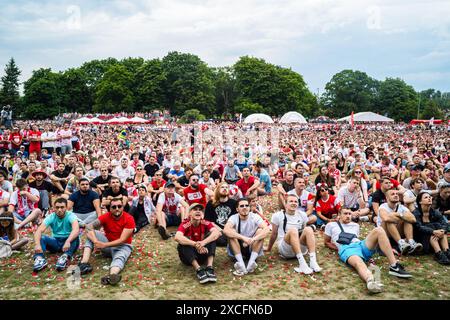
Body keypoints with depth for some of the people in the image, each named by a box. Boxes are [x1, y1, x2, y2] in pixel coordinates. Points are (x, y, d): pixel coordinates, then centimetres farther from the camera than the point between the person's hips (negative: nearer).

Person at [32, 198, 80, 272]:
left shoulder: (70, 216, -14)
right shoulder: (51, 217, -5)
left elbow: (76, 230, -34)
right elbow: (39, 231, -18)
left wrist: (68, 241, -52)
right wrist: (37, 244, -38)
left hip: (69, 243, -3)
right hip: (55, 242, 3)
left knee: (75, 237, -33)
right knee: (41, 238, -21)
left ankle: (65, 257, -51)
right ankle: (40, 258, -42)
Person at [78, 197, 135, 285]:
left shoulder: (129, 219, -16)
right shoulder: (106, 216, -6)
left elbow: (122, 240, -21)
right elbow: (89, 226, -17)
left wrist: (104, 245, -28)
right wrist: (95, 241, -34)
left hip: (122, 246, -4)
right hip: (107, 244, 4)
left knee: (120, 257, -38)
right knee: (91, 232, -16)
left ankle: (112, 276, -71)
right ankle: (84, 262, -33)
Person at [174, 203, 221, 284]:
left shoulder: (205, 223, -8)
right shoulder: (185, 224, -16)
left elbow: (217, 232, -27)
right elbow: (177, 237, -37)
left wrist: (203, 242, -43)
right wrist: (195, 244, -45)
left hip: (202, 254, 2)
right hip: (188, 256, -2)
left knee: (211, 235, -19)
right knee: (183, 241, -30)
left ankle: (210, 267, -32)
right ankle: (198, 270, -40)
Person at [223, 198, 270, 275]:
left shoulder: (255, 217, -10)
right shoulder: (234, 218, -13)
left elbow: (267, 230, -27)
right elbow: (226, 230, -34)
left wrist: (253, 239, -42)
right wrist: (243, 238, -44)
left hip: (252, 248, 1)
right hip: (237, 249, -1)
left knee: (260, 231, -22)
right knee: (231, 232, -27)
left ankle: (251, 262, -32)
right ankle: (241, 264, -36)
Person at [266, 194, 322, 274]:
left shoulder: (302, 215, 10)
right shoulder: (277, 216, 1)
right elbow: (274, 234, 9)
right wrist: (269, 249, 16)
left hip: (301, 248, 3)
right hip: (285, 249, -3)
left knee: (308, 229, -24)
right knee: (293, 230, -32)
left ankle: (313, 261, -38)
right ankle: (302, 263, -43)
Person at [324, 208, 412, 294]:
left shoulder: (355, 225, 35)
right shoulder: (331, 225, 23)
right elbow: (326, 242, 24)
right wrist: (339, 248, 10)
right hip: (347, 249, -5)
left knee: (378, 230, -23)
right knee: (359, 263, -42)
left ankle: (394, 267, -34)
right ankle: (371, 281, -79)